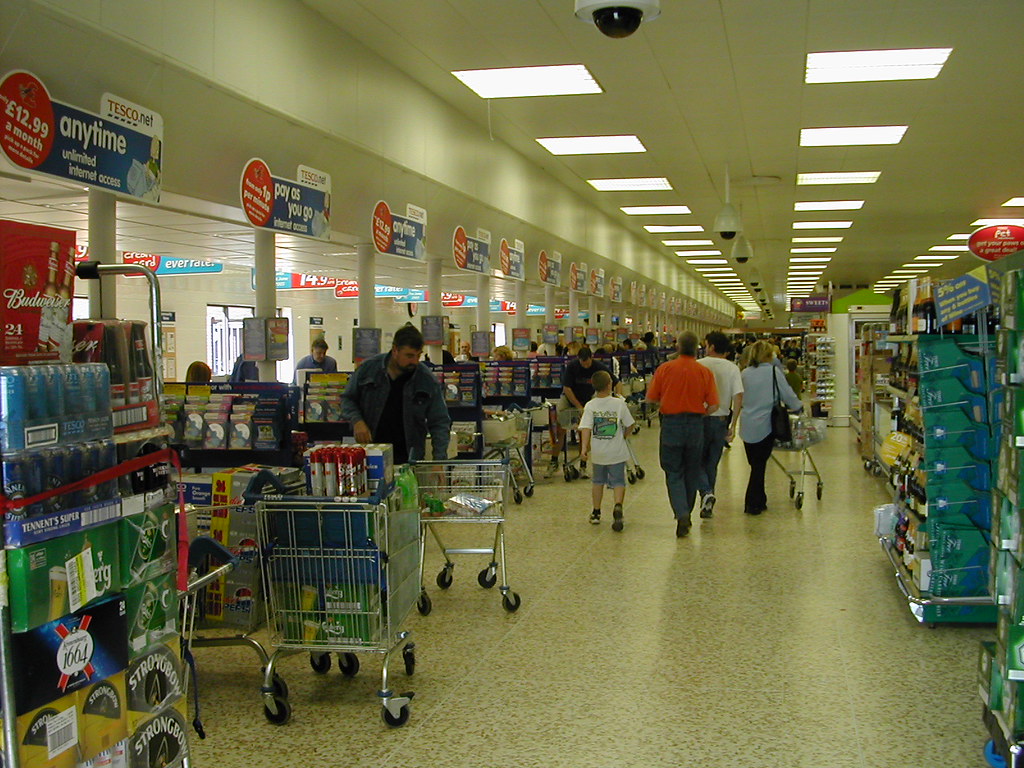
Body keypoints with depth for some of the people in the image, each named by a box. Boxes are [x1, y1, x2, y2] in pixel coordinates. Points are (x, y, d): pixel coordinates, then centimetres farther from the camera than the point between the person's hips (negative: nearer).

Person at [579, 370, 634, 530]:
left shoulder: (590, 406, -6)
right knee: (618, 481, 4)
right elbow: (629, 425, -1)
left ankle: (596, 513, 25)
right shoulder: (619, 403, -7)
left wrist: (584, 448, -18)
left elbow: (586, 428, -15)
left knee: (598, 481, 19)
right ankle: (618, 506, -21)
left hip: (598, 452, 2)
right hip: (617, 451, -2)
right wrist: (623, 437, 17)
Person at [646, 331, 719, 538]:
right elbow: (713, 405, -7)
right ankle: (686, 514, 28)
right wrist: (700, 414, 12)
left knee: (674, 473, 5)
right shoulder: (705, 372, -5)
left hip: (671, 424, -1)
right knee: (691, 472, 16)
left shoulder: (664, 369, -6)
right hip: (695, 425, 1)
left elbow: (651, 398, -2)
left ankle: (681, 513, -14)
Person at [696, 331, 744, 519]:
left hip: (701, 419, -3)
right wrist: (733, 425, -3)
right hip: (722, 420, 3)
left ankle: (706, 492, -16)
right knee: (712, 464, 13)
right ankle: (707, 505, 16)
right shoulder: (732, 368, 1)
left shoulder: (699, 365, -7)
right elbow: (738, 396, -6)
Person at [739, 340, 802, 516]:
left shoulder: (745, 373, 5)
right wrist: (798, 407, 18)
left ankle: (759, 501, 22)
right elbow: (787, 394, -1)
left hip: (747, 427, 4)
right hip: (764, 425, -4)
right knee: (760, 464, 2)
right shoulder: (773, 372, -6)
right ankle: (753, 504, 2)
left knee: (755, 464, 13)